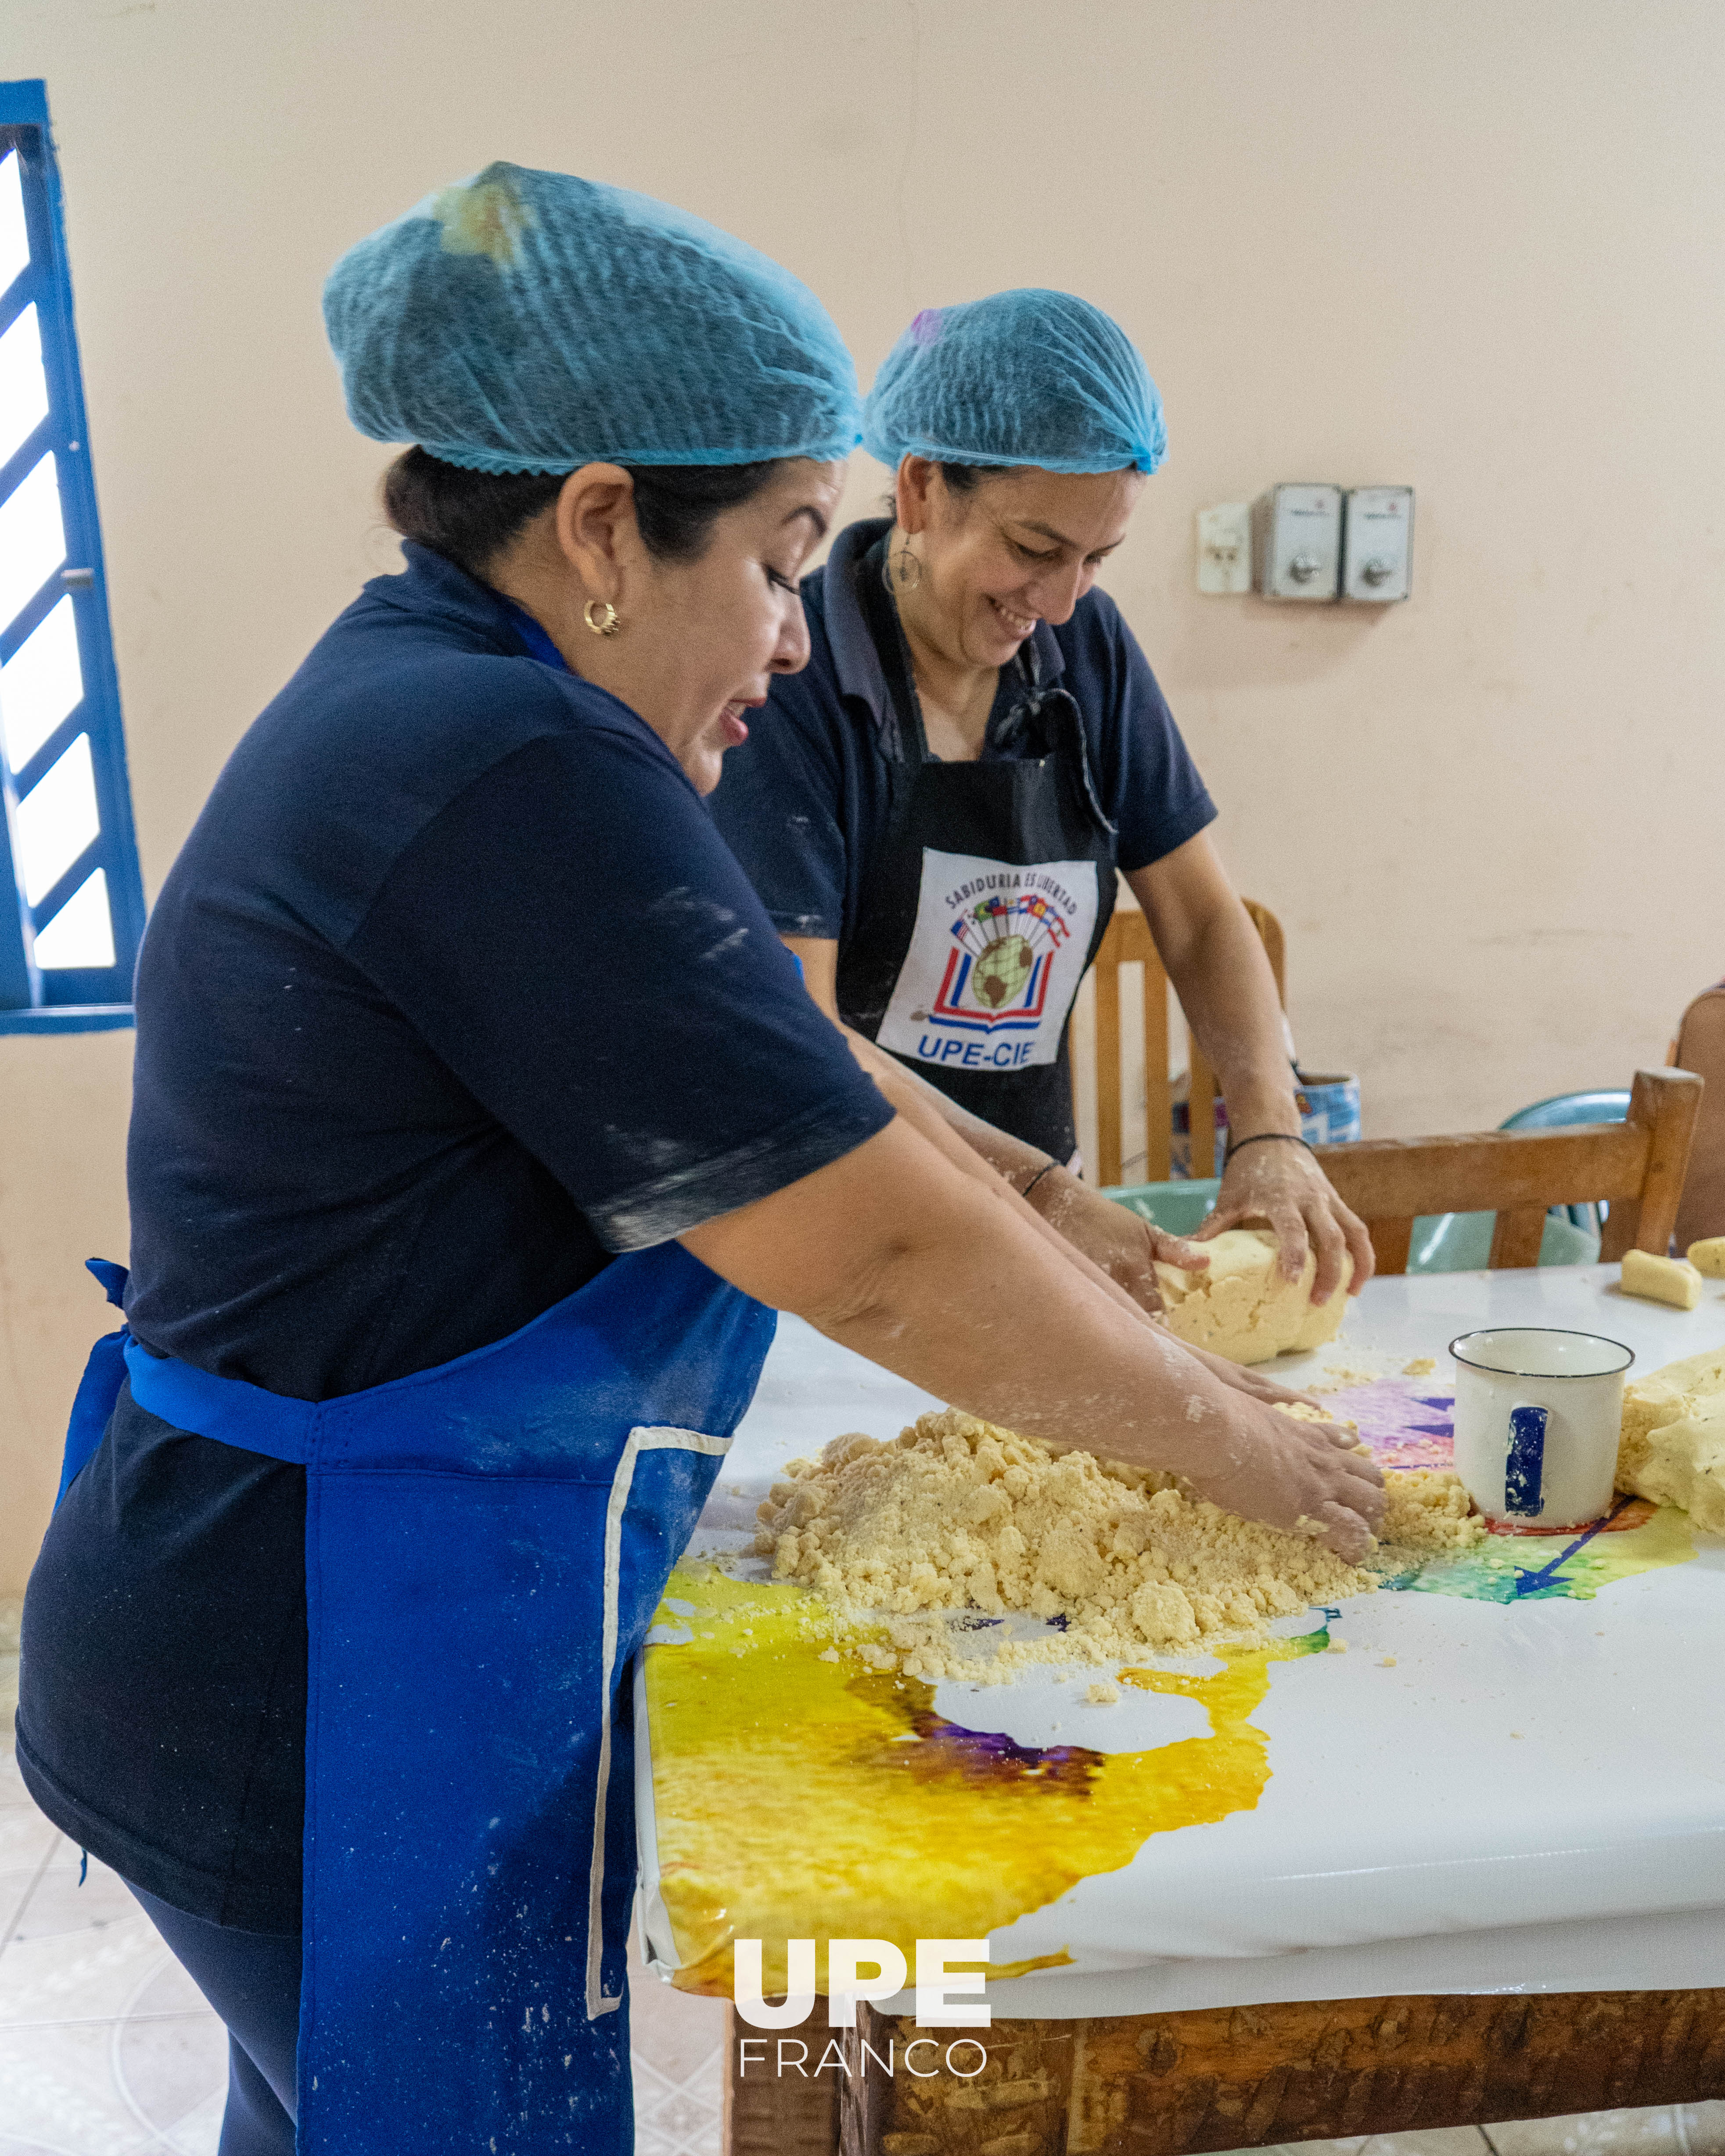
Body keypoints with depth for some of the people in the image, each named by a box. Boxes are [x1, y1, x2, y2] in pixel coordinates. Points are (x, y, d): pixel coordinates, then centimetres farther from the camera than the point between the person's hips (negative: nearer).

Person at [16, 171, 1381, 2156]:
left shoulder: (404, 696, 6)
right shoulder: (513, 772, -26)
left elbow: (791, 1073, 10)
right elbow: (877, 1258, -24)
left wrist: (1079, 1243, 10)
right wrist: (1217, 1435, -8)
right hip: (345, 1703, -9)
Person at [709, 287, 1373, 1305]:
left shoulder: (1087, 648, 4)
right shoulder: (793, 676, -14)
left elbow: (1203, 920, 7)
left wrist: (1271, 1133, -9)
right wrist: (1041, 1190, -24)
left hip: (1024, 1220, 5)